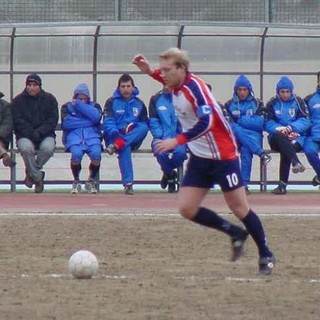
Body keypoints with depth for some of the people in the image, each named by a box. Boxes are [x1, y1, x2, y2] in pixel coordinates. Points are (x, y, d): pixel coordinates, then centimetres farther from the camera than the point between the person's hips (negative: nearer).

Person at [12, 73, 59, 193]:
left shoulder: (49, 99, 5)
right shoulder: (18, 100, 4)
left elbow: (52, 121, -1)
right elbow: (18, 121, -4)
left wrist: (39, 133, -16)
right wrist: (30, 134, -19)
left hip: (45, 135, 1)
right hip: (25, 136, -1)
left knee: (48, 147, -34)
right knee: (25, 147, -36)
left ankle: (31, 171, -7)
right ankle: (37, 177, -17)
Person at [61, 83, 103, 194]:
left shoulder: (94, 106, 17)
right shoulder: (67, 107, 14)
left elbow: (96, 117, -7)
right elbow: (66, 123, -5)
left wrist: (79, 105, -5)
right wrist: (88, 122, -3)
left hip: (92, 136, 1)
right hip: (74, 136, -1)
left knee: (96, 153, -32)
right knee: (76, 153, -35)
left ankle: (91, 181, -4)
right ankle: (76, 182, -9)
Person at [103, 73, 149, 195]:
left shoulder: (139, 104, 16)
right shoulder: (111, 102, 7)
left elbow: (145, 124, 11)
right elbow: (108, 122, -6)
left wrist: (134, 127, -10)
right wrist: (114, 132, -26)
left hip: (133, 138, 3)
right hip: (115, 136, -3)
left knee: (144, 128, -30)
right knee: (125, 148, -36)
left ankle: (117, 145, -44)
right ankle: (128, 183, -44)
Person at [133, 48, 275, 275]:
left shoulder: (194, 87, -24)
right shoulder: (178, 85, 1)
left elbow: (206, 122, -35)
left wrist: (177, 141, -38)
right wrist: (150, 71, 12)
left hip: (222, 156, -8)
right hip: (200, 158, 8)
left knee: (239, 208, 0)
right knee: (186, 209, -1)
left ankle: (266, 256, 16)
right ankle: (235, 233, 17)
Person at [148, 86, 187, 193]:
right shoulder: (156, 99, 5)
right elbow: (153, 123, 3)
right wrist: (163, 138, -12)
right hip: (162, 137, 1)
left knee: (180, 152, -32)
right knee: (160, 152, -31)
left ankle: (168, 173, 4)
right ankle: (170, 174, 3)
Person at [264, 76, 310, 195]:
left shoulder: (298, 101, 9)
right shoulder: (272, 103, 10)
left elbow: (305, 121, 1)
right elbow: (268, 123, 2)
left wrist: (291, 128, -16)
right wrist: (280, 129, -17)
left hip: (296, 136, -1)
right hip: (277, 138, 1)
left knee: (285, 151, -32)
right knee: (279, 136, -36)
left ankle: (282, 185, -31)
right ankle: (295, 162, -56)